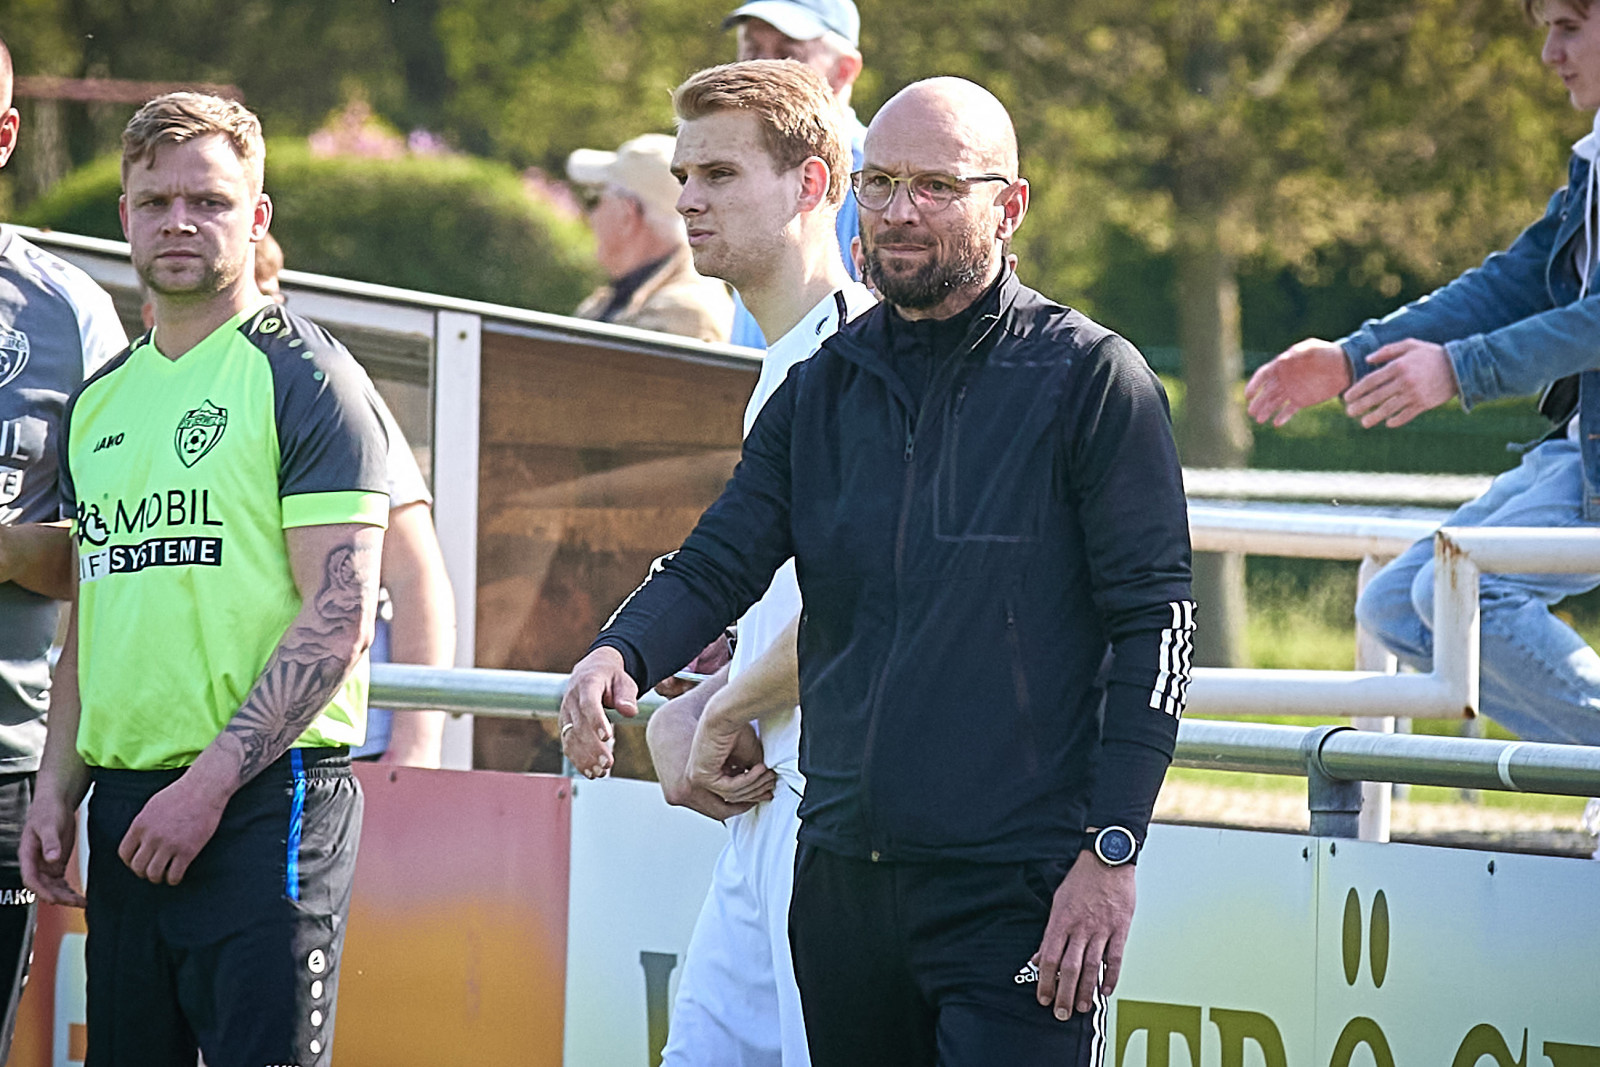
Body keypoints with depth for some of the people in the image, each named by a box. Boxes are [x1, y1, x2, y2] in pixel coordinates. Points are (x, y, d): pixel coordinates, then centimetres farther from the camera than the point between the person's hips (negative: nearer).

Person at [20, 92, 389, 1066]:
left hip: (265, 800, -7)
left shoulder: (307, 380, -5)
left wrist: (209, 783, -17)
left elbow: (338, 619, -12)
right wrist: (58, 791, 13)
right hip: (126, 799, 7)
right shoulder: (100, 401, 17)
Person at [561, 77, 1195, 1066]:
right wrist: (623, 653, -14)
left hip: (1015, 888, -6)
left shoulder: (1089, 379, -3)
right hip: (843, 878, 6)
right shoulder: (821, 390, 14)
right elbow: (716, 565, 10)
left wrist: (1112, 849, -13)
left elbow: (1153, 622, -6)